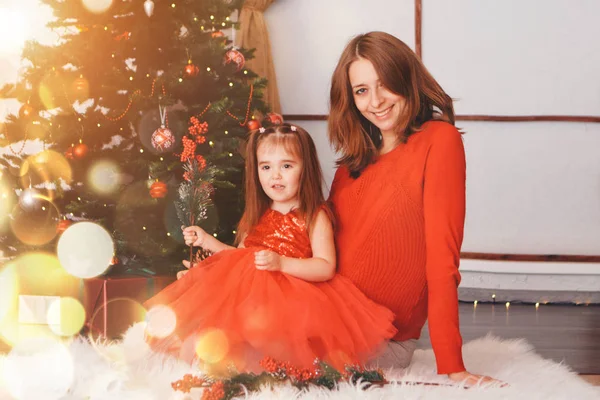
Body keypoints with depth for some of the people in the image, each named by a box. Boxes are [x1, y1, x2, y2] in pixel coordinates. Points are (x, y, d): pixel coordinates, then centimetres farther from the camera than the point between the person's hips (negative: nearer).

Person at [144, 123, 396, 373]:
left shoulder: (315, 217, -3)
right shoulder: (257, 216, 15)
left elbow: (326, 267, -12)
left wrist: (281, 263, -23)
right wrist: (209, 243, 16)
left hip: (295, 296, -5)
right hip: (250, 293, 6)